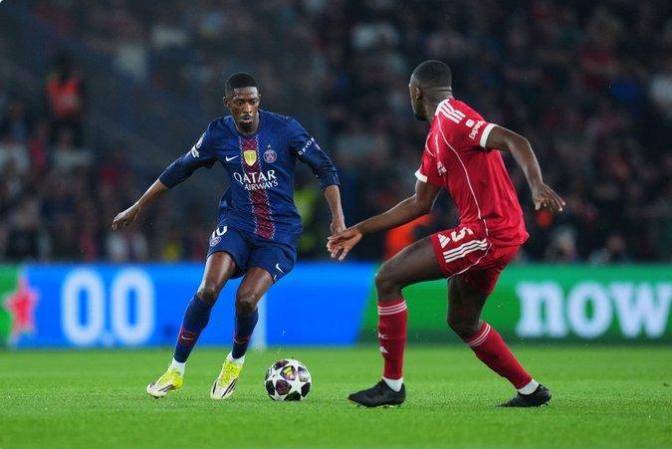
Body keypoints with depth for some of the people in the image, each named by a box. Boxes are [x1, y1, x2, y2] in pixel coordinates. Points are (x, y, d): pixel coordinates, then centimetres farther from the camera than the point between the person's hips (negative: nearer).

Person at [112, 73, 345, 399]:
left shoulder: (284, 129, -9)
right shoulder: (218, 134, -2)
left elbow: (325, 169, -4)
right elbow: (179, 170, 11)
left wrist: (338, 217, -14)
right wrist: (137, 208, 16)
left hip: (279, 231, -2)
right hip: (237, 222, 2)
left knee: (246, 299, -20)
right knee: (209, 288, -22)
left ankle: (236, 362, 12)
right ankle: (176, 370, -8)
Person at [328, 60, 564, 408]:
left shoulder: (451, 116, -9)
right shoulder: (435, 139, 21)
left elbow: (514, 141, -21)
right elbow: (420, 203, 26)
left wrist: (537, 186, -37)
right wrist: (360, 230, 26)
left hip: (485, 231, -10)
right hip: (496, 235, 10)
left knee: (387, 279, -9)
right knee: (461, 322, 25)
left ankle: (392, 384, -5)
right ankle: (530, 390, 29)